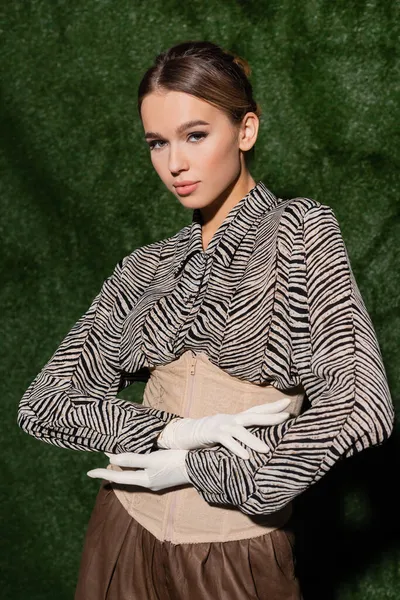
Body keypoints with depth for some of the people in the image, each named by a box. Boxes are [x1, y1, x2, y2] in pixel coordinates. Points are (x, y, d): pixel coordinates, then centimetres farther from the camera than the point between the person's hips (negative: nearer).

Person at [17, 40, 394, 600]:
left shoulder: (301, 231, -8)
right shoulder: (147, 268, 3)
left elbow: (361, 407, -17)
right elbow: (42, 404, -2)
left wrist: (198, 467, -15)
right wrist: (173, 431, -18)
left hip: (239, 555, -3)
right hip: (126, 538, 4)